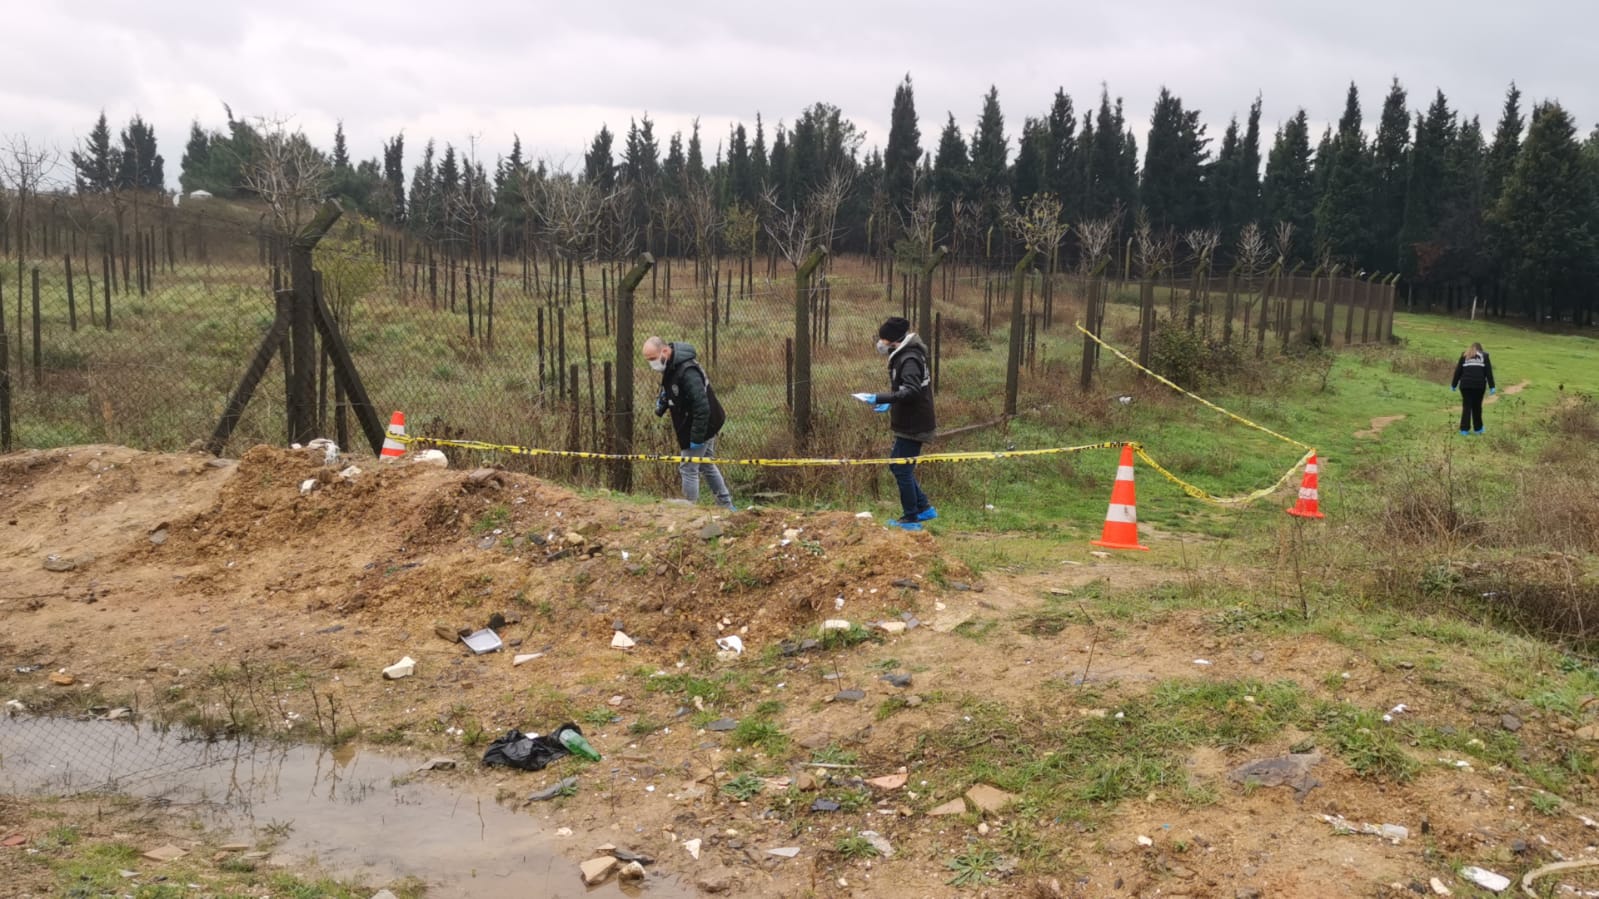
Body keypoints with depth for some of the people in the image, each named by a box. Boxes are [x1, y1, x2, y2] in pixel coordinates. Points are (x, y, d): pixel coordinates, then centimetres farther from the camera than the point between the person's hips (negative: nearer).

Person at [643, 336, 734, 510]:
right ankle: (726, 506, 30)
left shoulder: (687, 372, -29)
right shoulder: (670, 367, 2)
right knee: (706, 466, 20)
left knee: (688, 469, -3)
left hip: (702, 426, -10)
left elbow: (702, 407, -30)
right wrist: (662, 403, -1)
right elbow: (669, 392, 21)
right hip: (704, 426, 10)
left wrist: (696, 438, -27)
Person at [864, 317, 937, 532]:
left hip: (913, 427, -10)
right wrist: (891, 403, 13)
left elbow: (911, 391, -31)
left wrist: (881, 398, -32)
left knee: (902, 470, -2)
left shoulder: (909, 360, -20)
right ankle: (924, 508, 23)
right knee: (897, 465, 17)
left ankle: (911, 518, 9)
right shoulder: (903, 356, 11)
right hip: (909, 424, 10)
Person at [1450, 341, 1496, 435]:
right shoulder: (1484, 356, 11)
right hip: (1479, 385, 0)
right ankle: (1477, 429, 17)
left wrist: (1454, 385, 16)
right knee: (1477, 406, 10)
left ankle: (1464, 429, -2)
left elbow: (1458, 371, 11)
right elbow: (1489, 372, 5)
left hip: (1465, 385, 0)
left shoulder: (1464, 356, 13)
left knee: (1466, 407, 3)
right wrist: (1491, 387, 4)